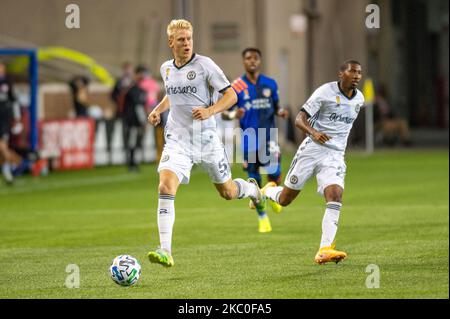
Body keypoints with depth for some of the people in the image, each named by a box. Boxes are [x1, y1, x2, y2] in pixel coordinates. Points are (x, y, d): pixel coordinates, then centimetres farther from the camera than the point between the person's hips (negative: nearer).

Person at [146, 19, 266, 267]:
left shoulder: (204, 65, -8)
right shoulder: (166, 69, 7)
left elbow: (231, 96, -7)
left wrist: (209, 111, -24)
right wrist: (158, 109, 10)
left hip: (206, 138, -2)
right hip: (177, 139, 2)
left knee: (227, 192, 12)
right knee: (166, 188, -21)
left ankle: (252, 189, 51)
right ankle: (165, 252, -23)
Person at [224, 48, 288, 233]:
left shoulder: (270, 84, 5)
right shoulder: (236, 87, -2)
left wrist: (280, 112, -7)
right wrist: (234, 114, -22)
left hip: (268, 134, 1)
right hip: (248, 137, -1)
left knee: (274, 174, -12)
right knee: (254, 179, 2)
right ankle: (262, 218, 16)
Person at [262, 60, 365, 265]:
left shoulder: (359, 99, 8)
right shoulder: (325, 92, -10)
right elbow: (299, 119, -11)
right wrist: (313, 132, -28)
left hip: (335, 156, 3)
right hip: (312, 150, -3)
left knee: (335, 198, -21)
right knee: (285, 199, 6)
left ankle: (324, 250, -26)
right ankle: (266, 192, 43)